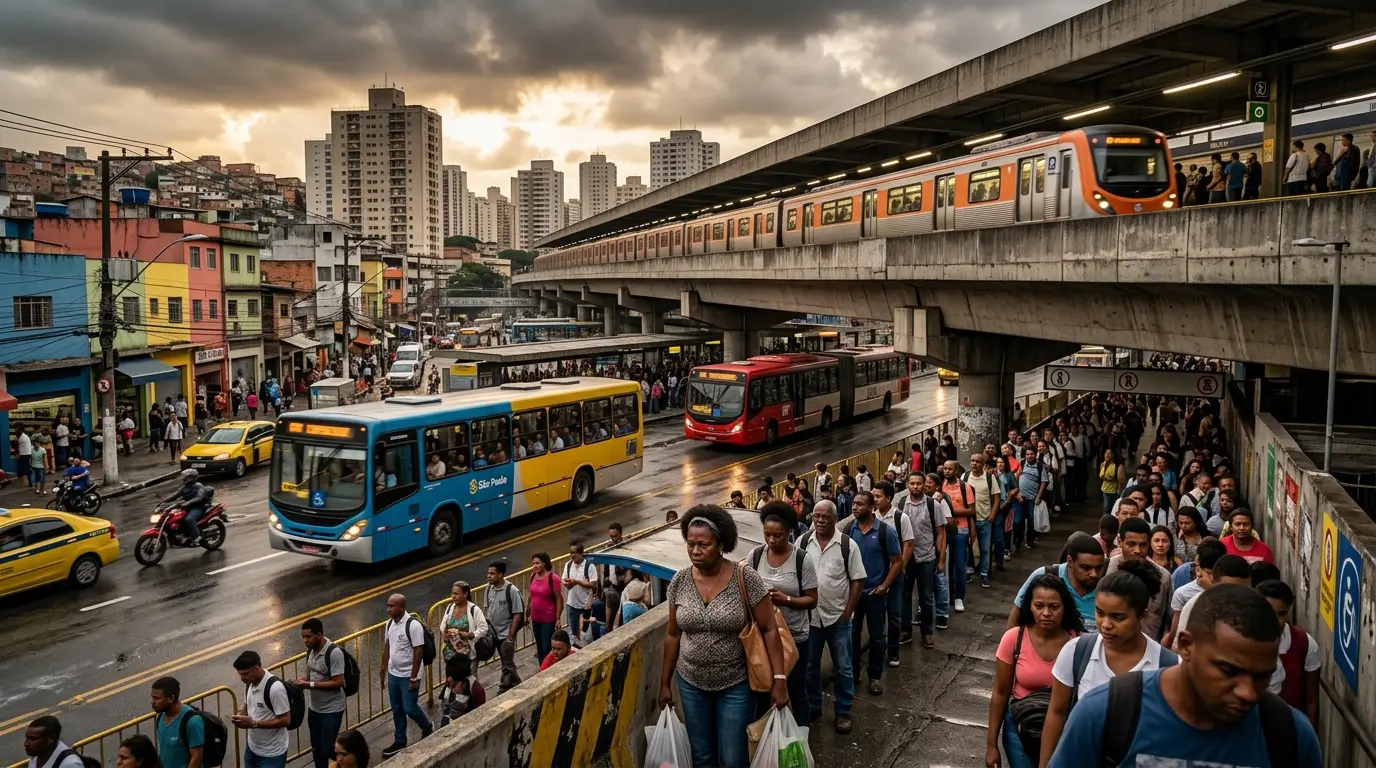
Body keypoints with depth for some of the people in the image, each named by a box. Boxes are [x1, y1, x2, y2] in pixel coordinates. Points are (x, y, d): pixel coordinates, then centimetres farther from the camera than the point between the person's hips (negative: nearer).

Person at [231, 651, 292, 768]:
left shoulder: (275, 687, -28)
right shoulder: (250, 683, -3)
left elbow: (285, 720, -24)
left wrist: (253, 723, -26)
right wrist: (240, 715, -8)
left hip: (272, 753, -8)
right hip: (252, 748, 8)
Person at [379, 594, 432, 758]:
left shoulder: (413, 625, -23)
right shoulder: (390, 623, 0)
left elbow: (418, 652, -20)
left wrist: (414, 678, -19)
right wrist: (384, 668, 16)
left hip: (408, 676, -7)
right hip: (393, 674, 7)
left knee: (409, 708, 1)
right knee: (397, 710, 15)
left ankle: (427, 729, 28)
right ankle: (399, 742, 28)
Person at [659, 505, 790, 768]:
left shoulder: (746, 579, -16)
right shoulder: (679, 582, -5)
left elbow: (769, 630, -11)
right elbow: (673, 635, 5)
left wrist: (779, 679, -17)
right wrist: (665, 682, 9)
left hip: (735, 685, -3)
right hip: (691, 683, 3)